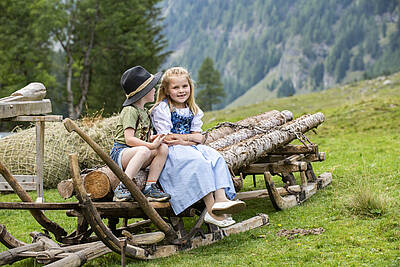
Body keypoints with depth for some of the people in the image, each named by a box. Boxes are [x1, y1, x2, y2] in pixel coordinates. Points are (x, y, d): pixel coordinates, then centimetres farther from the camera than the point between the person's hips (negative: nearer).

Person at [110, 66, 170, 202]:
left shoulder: (144, 112, 19)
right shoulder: (130, 111, -10)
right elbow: (129, 139, -20)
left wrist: (152, 139, -3)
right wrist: (151, 145, -24)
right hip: (120, 152, -8)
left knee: (163, 149, -14)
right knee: (144, 151, -38)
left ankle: (150, 187, -17)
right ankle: (122, 188, -35)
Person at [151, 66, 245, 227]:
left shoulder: (192, 110, 15)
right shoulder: (162, 109, -6)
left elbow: (199, 137, 10)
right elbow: (166, 138, -13)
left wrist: (185, 137, -12)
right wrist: (190, 141, -7)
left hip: (191, 148, 7)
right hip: (171, 152, -7)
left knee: (216, 157, -19)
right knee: (199, 162, -32)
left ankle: (221, 198, -36)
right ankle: (211, 211, -37)